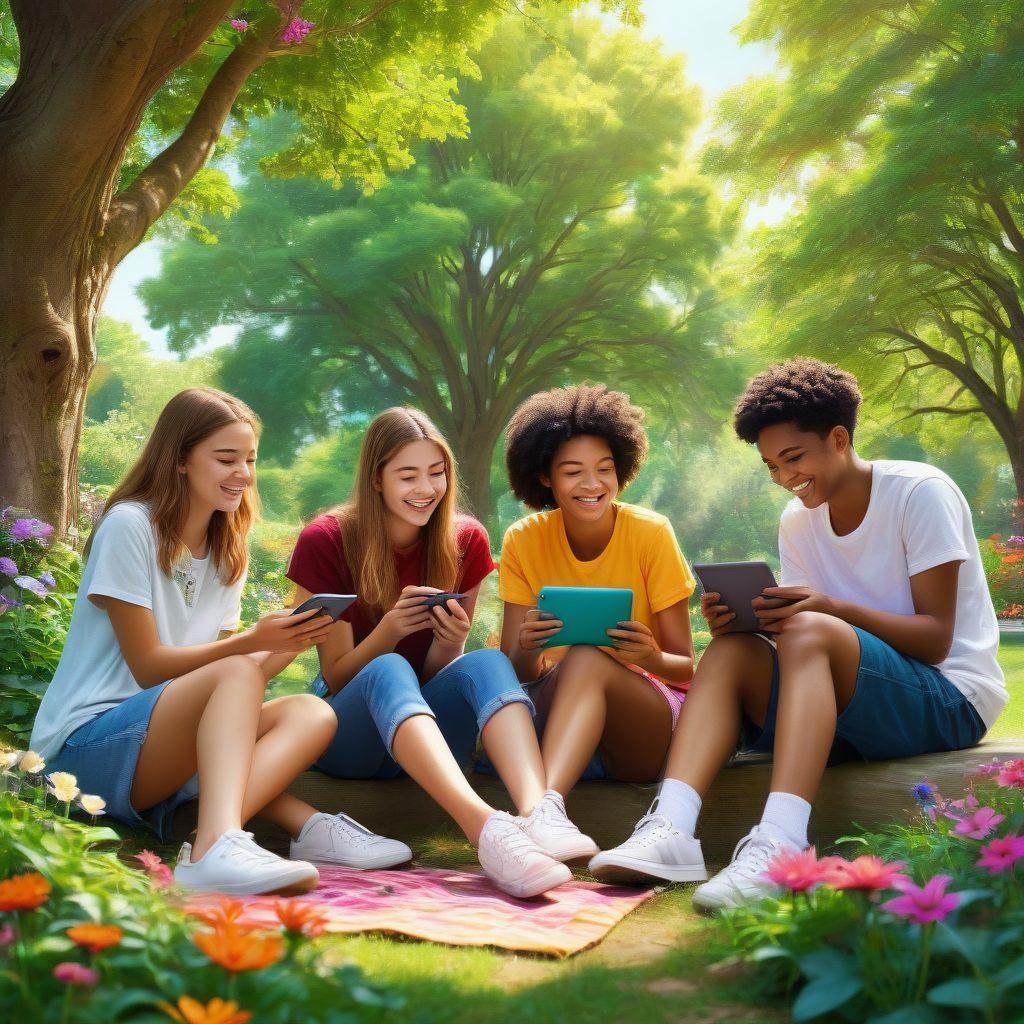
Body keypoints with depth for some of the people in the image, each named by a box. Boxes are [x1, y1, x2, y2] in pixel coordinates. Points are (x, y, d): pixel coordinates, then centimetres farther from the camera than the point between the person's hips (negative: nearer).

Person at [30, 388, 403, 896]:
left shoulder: (228, 552, 14)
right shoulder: (129, 526, -8)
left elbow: (229, 686, 7)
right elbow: (147, 665, -12)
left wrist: (287, 646, -11)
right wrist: (252, 642, -22)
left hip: (167, 750, 7)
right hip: (86, 743, -7)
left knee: (311, 715, -15)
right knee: (235, 673, -31)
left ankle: (215, 837, -39)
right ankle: (218, 847, -50)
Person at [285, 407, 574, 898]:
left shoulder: (465, 541, 0)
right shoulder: (325, 541, -8)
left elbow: (440, 673, 3)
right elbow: (335, 677, -7)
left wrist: (449, 641, -21)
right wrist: (390, 628, -27)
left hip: (428, 736, 3)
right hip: (347, 736, -2)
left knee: (486, 663, -28)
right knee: (388, 671, -36)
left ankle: (537, 812, -52)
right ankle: (486, 826, -58)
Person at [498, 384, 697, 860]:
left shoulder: (650, 533, -8)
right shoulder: (524, 541, -1)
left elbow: (688, 668, -5)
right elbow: (516, 672, -4)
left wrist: (653, 659, -29)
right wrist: (525, 651, -29)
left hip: (653, 724, -3)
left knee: (588, 658, -35)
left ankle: (544, 804, -53)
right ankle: (545, 814, -40)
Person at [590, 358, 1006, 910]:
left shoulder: (922, 492, -8)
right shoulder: (797, 521, 9)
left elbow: (936, 638, -13)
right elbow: (794, 633, 5)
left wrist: (832, 607, -28)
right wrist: (742, 618, -17)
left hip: (953, 701, -6)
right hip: (854, 714, 6)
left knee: (811, 633, -32)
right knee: (730, 649, -17)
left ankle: (780, 845, -47)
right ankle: (671, 829, -36)